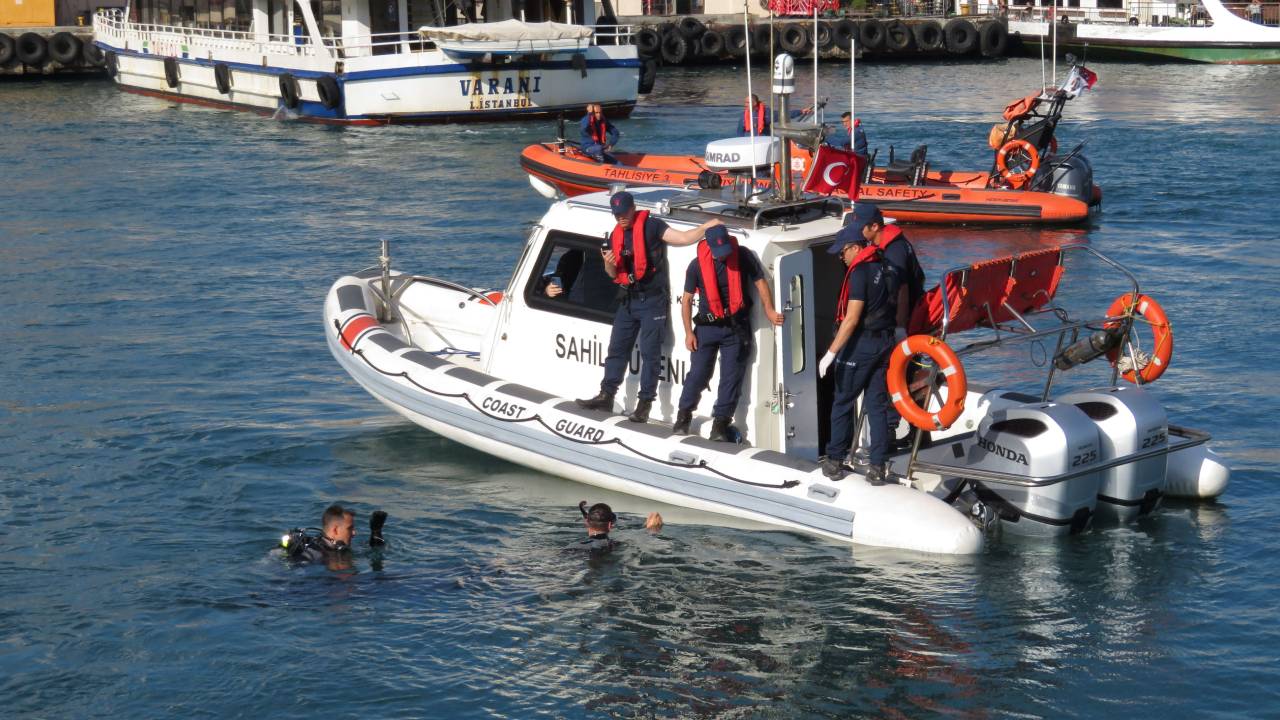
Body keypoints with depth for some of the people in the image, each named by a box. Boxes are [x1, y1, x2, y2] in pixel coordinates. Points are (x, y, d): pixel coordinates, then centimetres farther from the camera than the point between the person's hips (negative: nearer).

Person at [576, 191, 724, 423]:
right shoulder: (616, 235, 12)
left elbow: (683, 238, -16)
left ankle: (644, 403, -4)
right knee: (617, 348, 10)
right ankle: (606, 396, 18)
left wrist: (706, 226, -27)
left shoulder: (651, 227, -9)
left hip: (653, 300, -7)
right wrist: (608, 263, -5)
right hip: (629, 300, 7)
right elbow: (613, 274, 17)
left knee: (650, 352, -5)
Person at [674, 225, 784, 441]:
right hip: (707, 326, 0)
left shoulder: (743, 256, -8)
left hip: (736, 327, 0)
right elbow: (686, 299, 1)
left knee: (731, 377, 0)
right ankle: (683, 416, 18)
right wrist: (689, 332, -2)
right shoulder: (697, 265, -7)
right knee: (698, 373, 0)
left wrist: (770, 311, -9)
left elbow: (760, 281, 0)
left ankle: (720, 424, 7)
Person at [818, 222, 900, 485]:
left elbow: (852, 318, -22)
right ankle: (878, 467, 8)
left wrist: (831, 352, -22)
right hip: (885, 342, 7)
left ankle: (835, 462, 12)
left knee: (843, 403, 6)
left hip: (860, 344, -7)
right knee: (877, 405, 9)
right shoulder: (887, 268, 8)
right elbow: (897, 306, 16)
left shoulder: (860, 272, -17)